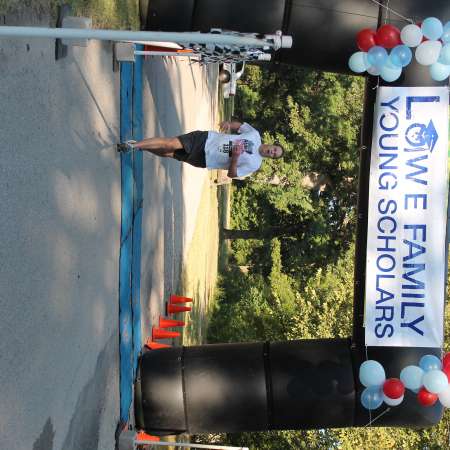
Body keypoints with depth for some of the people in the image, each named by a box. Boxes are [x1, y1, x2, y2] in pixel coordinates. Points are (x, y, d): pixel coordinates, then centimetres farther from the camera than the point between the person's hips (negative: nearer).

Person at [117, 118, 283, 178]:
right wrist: (229, 123, -12)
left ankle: (136, 147, -5)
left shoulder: (254, 164, -4)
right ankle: (134, 145, -6)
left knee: (168, 154, -15)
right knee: (172, 144, -18)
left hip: (203, 161, -1)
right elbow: (238, 124, 13)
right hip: (205, 139, 1)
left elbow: (232, 174, -6)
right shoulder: (254, 135, 2)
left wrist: (235, 158, -26)